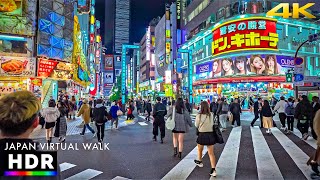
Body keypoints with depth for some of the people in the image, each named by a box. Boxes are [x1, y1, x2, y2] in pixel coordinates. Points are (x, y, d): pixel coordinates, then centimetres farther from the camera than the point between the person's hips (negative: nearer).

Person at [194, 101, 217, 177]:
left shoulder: (199, 115, -14)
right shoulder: (211, 115, -6)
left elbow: (196, 125, -2)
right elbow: (212, 124, 7)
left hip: (202, 135, -2)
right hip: (210, 135, 2)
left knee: (200, 150, 25)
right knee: (211, 153, 6)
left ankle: (199, 162, 46)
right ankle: (213, 169, 0)